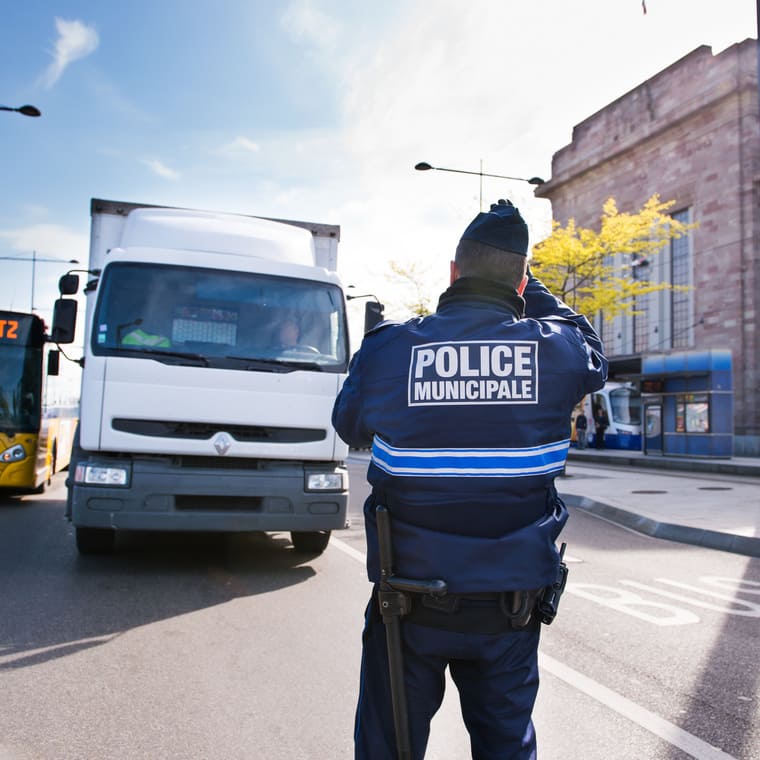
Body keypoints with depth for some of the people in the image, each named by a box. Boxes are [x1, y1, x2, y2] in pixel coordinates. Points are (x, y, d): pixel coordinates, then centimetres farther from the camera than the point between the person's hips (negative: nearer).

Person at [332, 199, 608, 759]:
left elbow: (349, 426, 7)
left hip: (410, 603, -1)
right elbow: (594, 356, 16)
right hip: (511, 604, 1)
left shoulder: (389, 348, -11)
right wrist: (530, 289, 16)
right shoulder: (556, 350, -9)